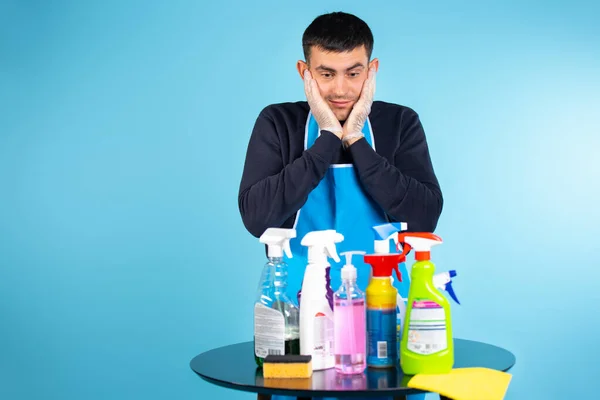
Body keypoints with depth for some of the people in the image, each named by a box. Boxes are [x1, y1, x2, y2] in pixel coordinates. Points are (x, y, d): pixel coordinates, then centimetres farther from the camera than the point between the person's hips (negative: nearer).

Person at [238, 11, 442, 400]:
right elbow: (257, 218, -15)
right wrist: (329, 139, -16)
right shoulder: (278, 123, -2)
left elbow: (424, 219, -12)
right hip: (298, 307, -1)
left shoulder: (400, 123, -1)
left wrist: (355, 141, -15)